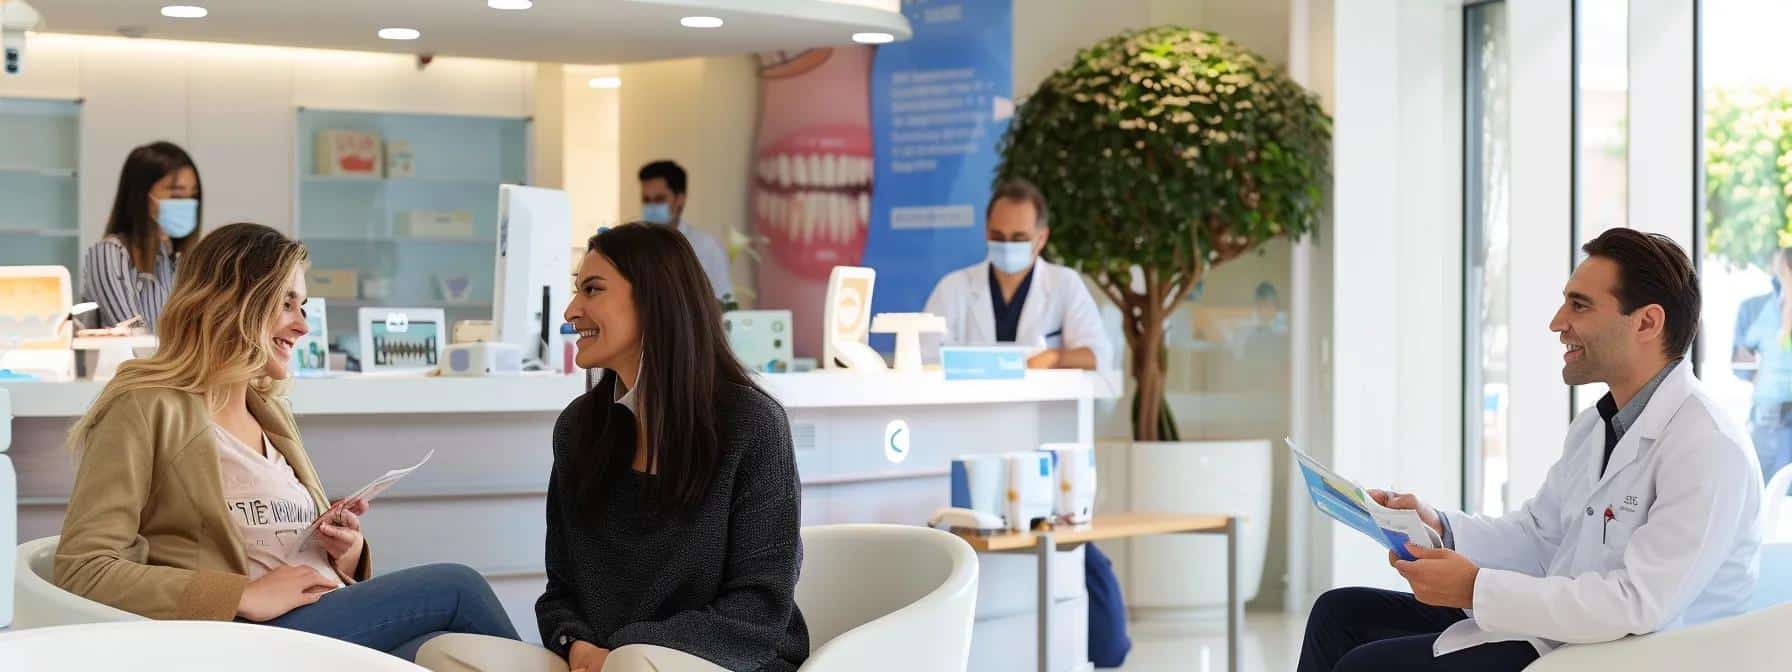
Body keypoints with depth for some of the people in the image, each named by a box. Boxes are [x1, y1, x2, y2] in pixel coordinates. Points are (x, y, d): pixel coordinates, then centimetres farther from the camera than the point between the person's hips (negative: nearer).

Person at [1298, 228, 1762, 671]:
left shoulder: (1707, 450, -19)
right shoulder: (1594, 427, 13)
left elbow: (1638, 605, -25)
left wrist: (1476, 588, -23)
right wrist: (1439, 527, -1)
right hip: (1552, 625, 9)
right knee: (1340, 612, 4)